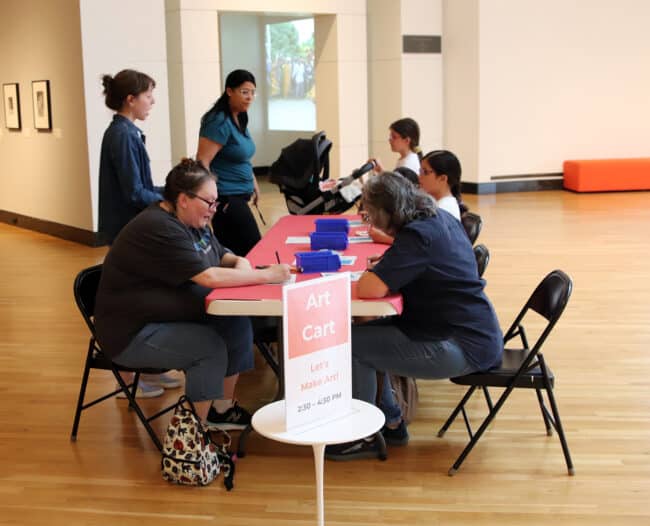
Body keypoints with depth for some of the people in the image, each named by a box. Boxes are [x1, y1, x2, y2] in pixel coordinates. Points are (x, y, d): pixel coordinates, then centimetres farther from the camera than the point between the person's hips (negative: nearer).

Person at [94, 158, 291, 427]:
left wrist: (239, 263, -8)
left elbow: (221, 255, 16)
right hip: (132, 333, -10)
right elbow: (209, 277, -32)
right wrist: (267, 276, -28)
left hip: (174, 314, 10)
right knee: (210, 346, -24)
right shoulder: (158, 229, -26)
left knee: (237, 322, -4)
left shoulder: (192, 221, 4)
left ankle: (223, 407, 8)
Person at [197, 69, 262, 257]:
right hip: (225, 198, -9)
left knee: (230, 253, 8)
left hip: (238, 196, 9)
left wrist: (253, 183, 24)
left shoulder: (240, 119, 12)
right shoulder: (220, 122, -16)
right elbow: (202, 162, -21)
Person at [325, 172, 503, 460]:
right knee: (365, 332, 14)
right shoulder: (442, 218, 7)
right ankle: (391, 423, 22)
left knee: (351, 344, -9)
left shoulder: (418, 235, -22)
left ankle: (364, 437, 7)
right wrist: (386, 265, 7)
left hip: (464, 348, -10)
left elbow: (371, 288, -29)